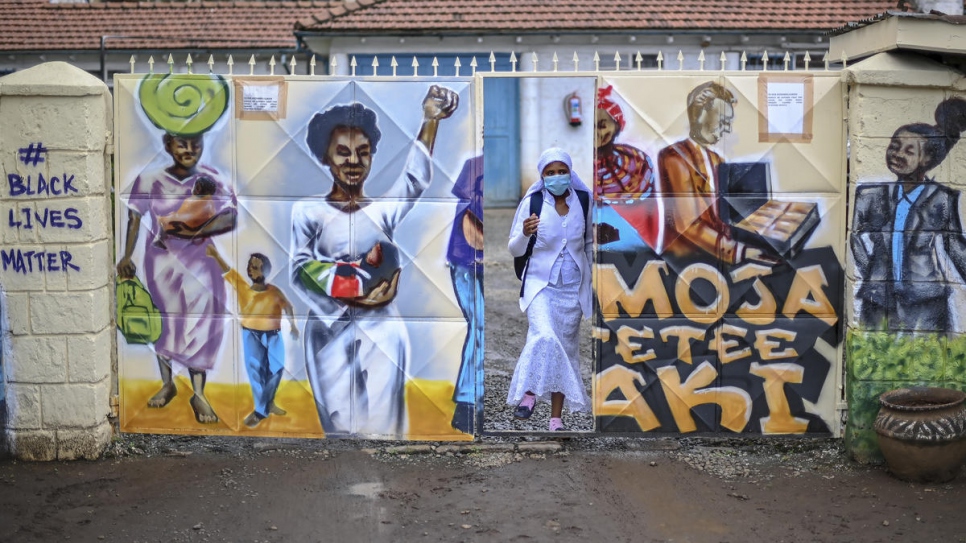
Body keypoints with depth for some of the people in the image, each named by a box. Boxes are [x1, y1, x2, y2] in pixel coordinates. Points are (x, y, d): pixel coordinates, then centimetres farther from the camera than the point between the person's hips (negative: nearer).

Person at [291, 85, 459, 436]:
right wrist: (349, 299, -22)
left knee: (382, 426, 2)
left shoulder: (384, 210, 6)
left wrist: (431, 120, -28)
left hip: (383, 333, 1)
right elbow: (301, 271, -7)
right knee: (340, 424, 4)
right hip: (331, 334, -1)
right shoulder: (308, 211, 3)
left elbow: (416, 179, -13)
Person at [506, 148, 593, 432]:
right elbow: (514, 250, -6)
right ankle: (530, 392, -6)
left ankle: (556, 418, 16)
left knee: (565, 350, 7)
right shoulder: (532, 203, -7)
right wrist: (525, 234, -27)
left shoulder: (583, 201, 0)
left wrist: (594, 280, 13)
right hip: (540, 283, -3)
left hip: (573, 288, 3)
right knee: (545, 337, -27)